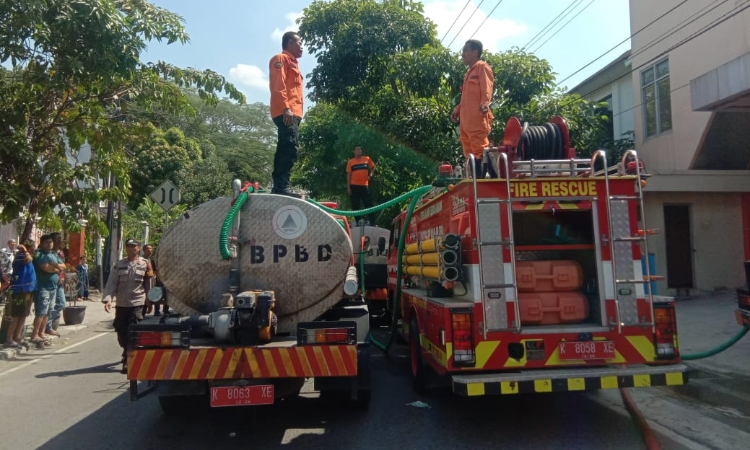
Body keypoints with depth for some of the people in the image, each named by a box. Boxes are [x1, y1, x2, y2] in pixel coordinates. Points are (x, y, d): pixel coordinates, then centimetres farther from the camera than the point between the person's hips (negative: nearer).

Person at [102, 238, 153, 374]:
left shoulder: (145, 264, 0)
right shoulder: (119, 265, 5)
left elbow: (149, 285, 4)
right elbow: (111, 283, -1)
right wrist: (107, 299, -15)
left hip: (137, 304, -3)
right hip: (121, 304, 3)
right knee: (121, 332, 14)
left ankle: (128, 361, 0)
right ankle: (128, 354, 39)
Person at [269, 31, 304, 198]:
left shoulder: (292, 63, 30)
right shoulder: (281, 58, 1)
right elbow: (278, 85, -12)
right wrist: (286, 108, -23)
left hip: (292, 113, 10)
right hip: (287, 113, -10)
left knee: (285, 149, 6)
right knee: (290, 148, -20)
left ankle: (279, 187, 7)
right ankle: (282, 187, -25)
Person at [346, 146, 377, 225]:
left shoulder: (367, 159, 6)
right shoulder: (351, 162, 2)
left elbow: (373, 167, 21)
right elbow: (348, 175, 2)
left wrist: (370, 174, 1)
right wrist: (348, 187, -3)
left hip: (364, 185, 1)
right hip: (354, 186, -1)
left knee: (368, 204, 1)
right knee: (355, 205, 2)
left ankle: (372, 222, 7)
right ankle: (358, 222, 10)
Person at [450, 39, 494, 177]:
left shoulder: (482, 67, 0)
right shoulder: (469, 72, 26)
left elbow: (487, 88, -15)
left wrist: (485, 104, -31)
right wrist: (457, 109, 23)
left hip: (477, 118, -9)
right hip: (466, 119, 9)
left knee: (480, 149, -12)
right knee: (469, 151, 10)